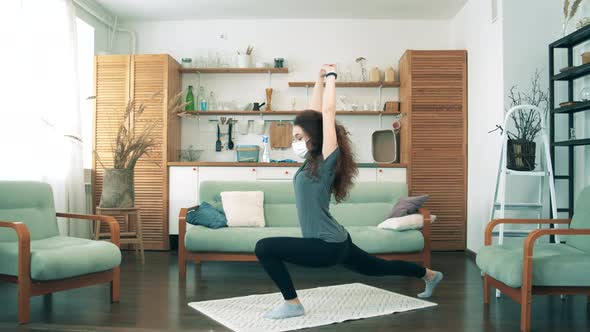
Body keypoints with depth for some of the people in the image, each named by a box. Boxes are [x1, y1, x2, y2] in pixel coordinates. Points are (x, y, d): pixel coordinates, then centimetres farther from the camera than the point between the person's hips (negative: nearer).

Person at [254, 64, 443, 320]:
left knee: (264, 247, -17)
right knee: (377, 267, 27)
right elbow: (314, 114, 10)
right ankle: (429, 275, 44)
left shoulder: (327, 160, -16)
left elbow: (327, 113, -18)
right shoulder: (312, 159, 5)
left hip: (328, 246, -10)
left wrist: (331, 78, -7)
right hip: (335, 242, 10)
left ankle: (292, 304, -5)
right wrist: (320, 79, 12)